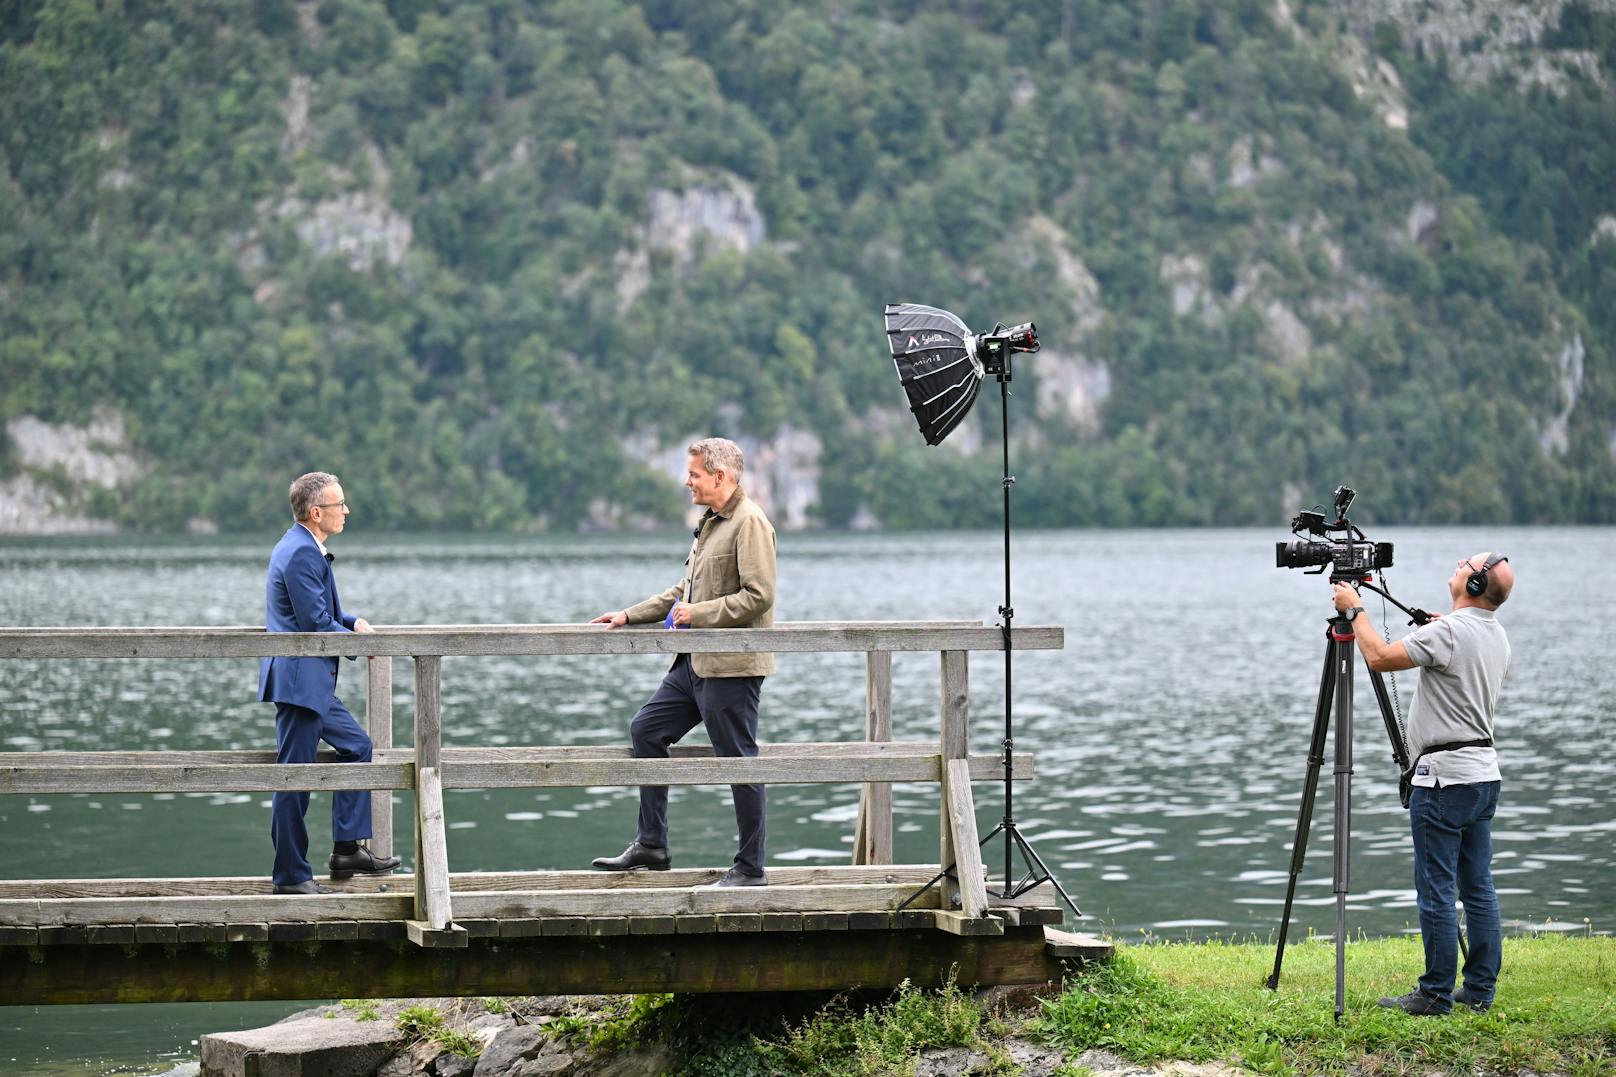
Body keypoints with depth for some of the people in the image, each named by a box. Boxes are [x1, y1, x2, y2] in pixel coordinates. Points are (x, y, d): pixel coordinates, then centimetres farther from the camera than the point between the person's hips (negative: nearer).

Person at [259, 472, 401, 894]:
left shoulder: (302, 547, 15)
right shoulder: (301, 553, -18)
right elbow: (318, 625, -19)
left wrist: (354, 622, 7)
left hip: (312, 683, 11)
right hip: (299, 680, -11)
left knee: (357, 746, 16)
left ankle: (347, 850, 19)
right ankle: (291, 875, 1)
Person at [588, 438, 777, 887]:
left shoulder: (749, 523, -13)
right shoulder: (711, 522, 18)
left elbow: (758, 595, -21)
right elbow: (684, 591, 26)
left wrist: (698, 613, -17)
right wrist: (629, 616, 21)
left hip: (731, 665, -10)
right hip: (695, 662, 10)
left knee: (740, 763, -4)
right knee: (646, 729, 11)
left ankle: (750, 867, 4)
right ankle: (651, 845, 16)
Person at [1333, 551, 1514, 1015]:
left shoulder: (1447, 632, -17)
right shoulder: (1497, 636, 11)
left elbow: (1381, 657, -19)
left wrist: (1355, 610, -5)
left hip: (1445, 778, -9)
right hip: (1484, 773, 9)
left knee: (1436, 892, -4)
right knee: (1478, 888, 11)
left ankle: (1436, 994, -1)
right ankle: (1480, 990, 14)